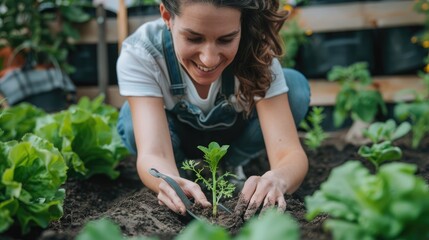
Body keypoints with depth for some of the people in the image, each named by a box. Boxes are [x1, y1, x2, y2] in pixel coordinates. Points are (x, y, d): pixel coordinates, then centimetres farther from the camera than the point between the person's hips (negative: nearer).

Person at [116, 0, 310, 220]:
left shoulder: (257, 54, -31)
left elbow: (290, 151, -38)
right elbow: (152, 152, -41)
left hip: (234, 137, 1)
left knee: (296, 87, -24)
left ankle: (228, 169, 0)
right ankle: (185, 173, 1)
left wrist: (276, 180, -61)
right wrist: (169, 183, -65)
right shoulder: (138, 53, -33)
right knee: (132, 122, -33)